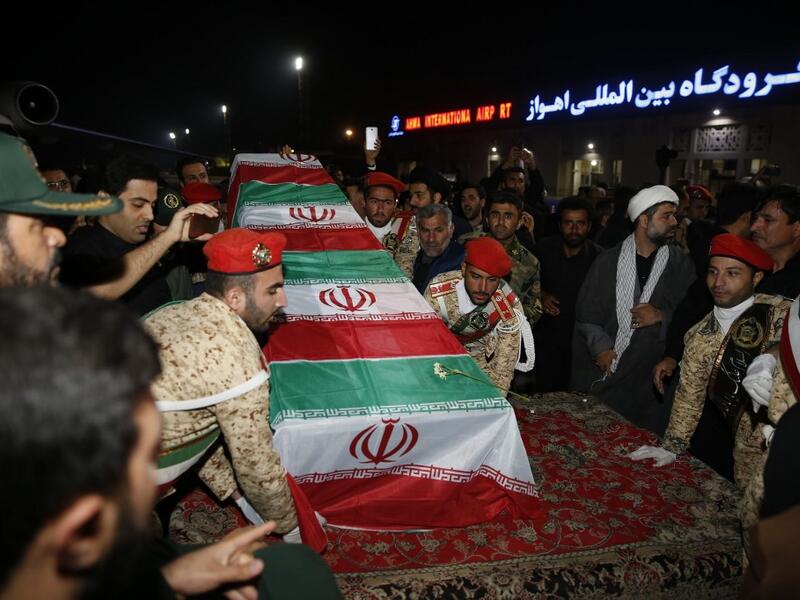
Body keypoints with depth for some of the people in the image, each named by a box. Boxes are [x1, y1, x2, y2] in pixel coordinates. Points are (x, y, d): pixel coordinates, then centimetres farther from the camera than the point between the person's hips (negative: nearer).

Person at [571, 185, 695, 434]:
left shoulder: (681, 265, 4)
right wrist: (600, 346, -11)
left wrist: (662, 317, -13)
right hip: (600, 373, 0)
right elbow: (586, 311, 2)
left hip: (648, 376, 0)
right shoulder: (608, 261, 3)